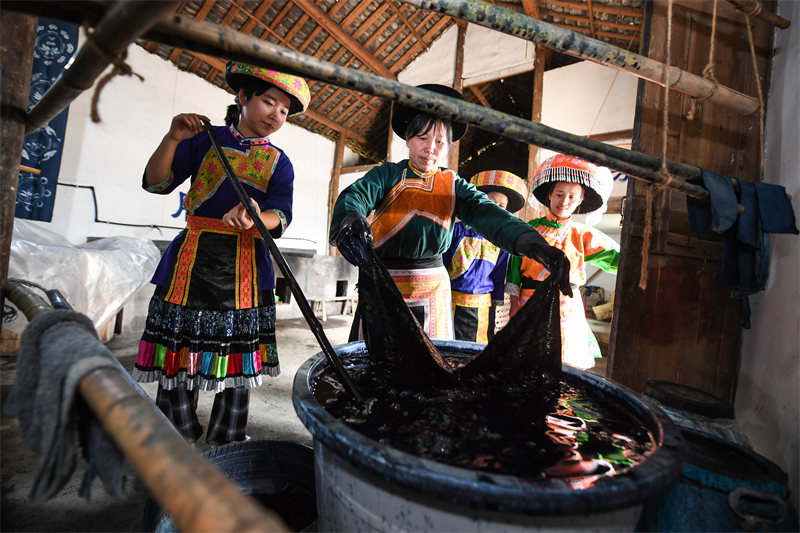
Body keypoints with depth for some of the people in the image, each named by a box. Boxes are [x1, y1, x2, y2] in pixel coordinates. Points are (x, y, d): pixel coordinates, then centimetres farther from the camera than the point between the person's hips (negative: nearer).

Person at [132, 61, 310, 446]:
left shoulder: (279, 163, 12)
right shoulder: (205, 139, 10)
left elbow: (280, 217, -3)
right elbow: (156, 183, 3)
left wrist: (254, 219, -26)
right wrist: (173, 139, -14)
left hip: (245, 267, 1)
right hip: (193, 259, -1)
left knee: (238, 359, 5)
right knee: (179, 354, 1)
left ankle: (225, 449, 21)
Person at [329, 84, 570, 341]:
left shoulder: (453, 186, 5)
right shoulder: (388, 174, 1)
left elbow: (486, 212, -12)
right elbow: (355, 194, -17)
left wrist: (534, 243, -31)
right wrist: (349, 220, -43)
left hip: (432, 290, 2)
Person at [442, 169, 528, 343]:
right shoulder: (458, 230, -5)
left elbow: (499, 275, 12)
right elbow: (441, 263, 0)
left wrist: (496, 303, 13)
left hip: (482, 306, 3)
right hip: (452, 302, -2)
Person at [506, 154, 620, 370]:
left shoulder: (582, 235, 4)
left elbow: (616, 257, -2)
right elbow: (515, 265, 3)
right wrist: (515, 303, -1)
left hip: (565, 309, 1)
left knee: (564, 364, 5)